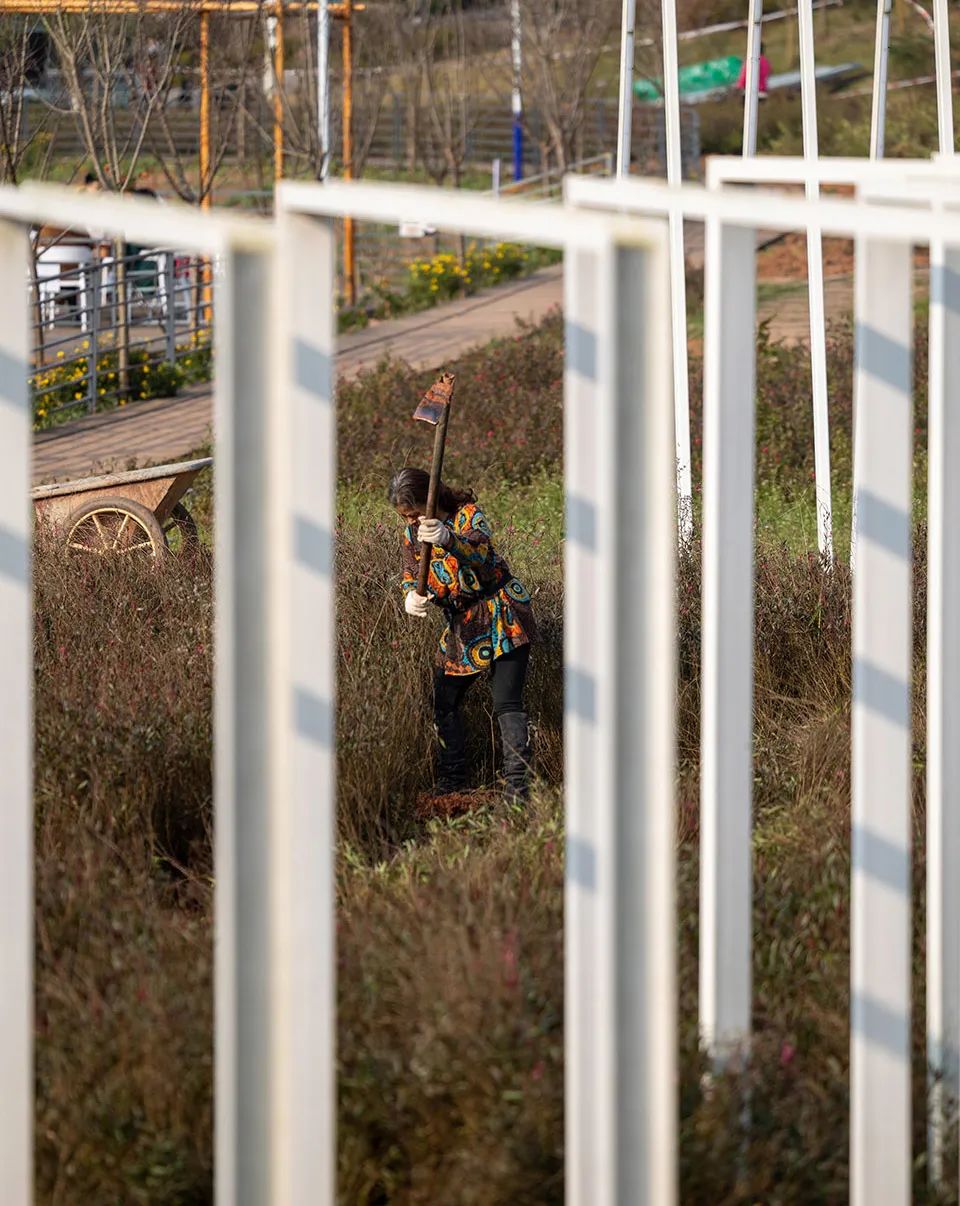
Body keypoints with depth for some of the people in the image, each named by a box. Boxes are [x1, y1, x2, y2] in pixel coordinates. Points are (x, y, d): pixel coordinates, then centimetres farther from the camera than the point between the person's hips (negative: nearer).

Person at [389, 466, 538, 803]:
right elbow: (410, 576, 4)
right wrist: (411, 596, -22)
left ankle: (518, 786, -17)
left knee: (506, 704, -14)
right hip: (461, 628, 7)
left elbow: (481, 554, -40)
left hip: (502, 617, -7)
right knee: (444, 703, 9)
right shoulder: (412, 533, 1)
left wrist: (448, 539, -62)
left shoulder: (468, 515, -20)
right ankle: (451, 786, 19)